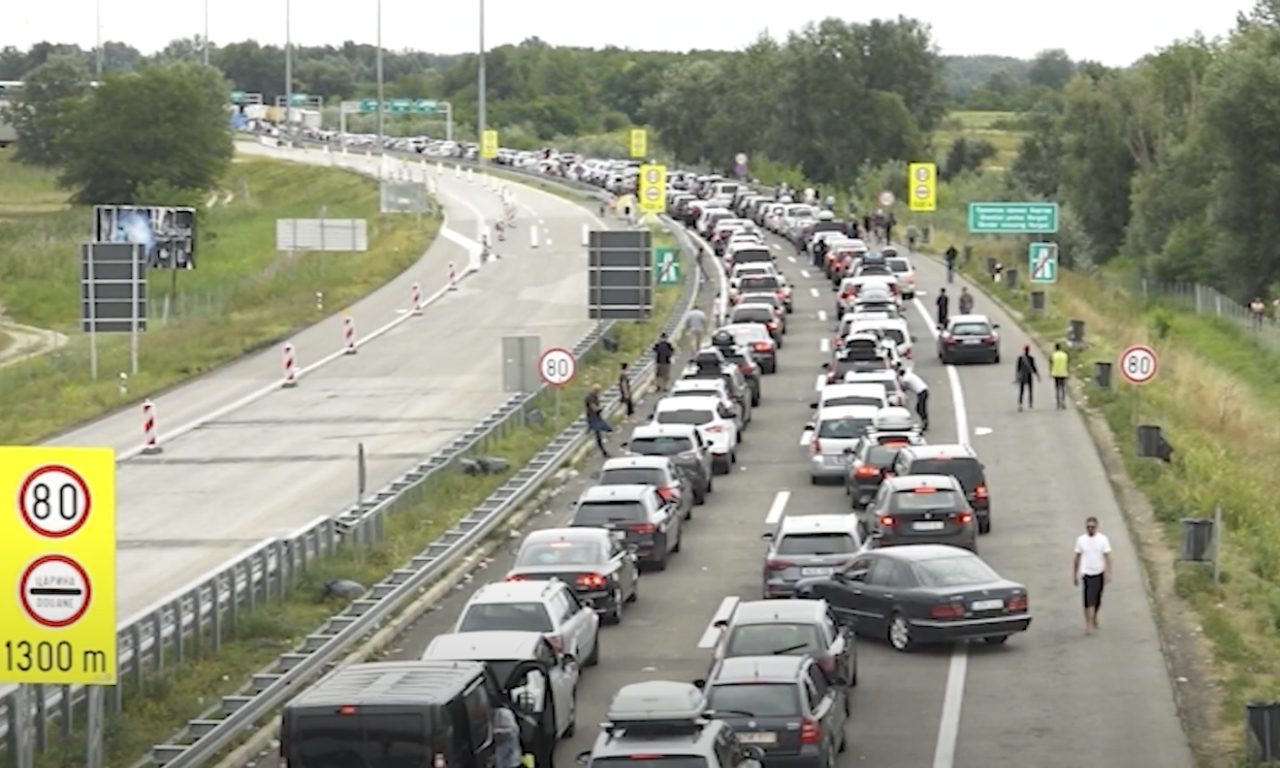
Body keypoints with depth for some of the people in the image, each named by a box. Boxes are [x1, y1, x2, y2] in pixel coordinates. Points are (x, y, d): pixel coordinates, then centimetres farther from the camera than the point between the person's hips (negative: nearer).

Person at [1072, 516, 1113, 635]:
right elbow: (1076, 558, 6)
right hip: (1086, 574, -1)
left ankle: (1094, 618, 37)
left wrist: (1108, 574, -11)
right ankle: (1089, 624, -6)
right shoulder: (1081, 540, -1)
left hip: (1099, 573, 1)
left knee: (1097, 600, 13)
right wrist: (1074, 575, 7)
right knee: (1088, 601, -10)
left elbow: (1107, 557, -4)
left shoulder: (1103, 539, -4)